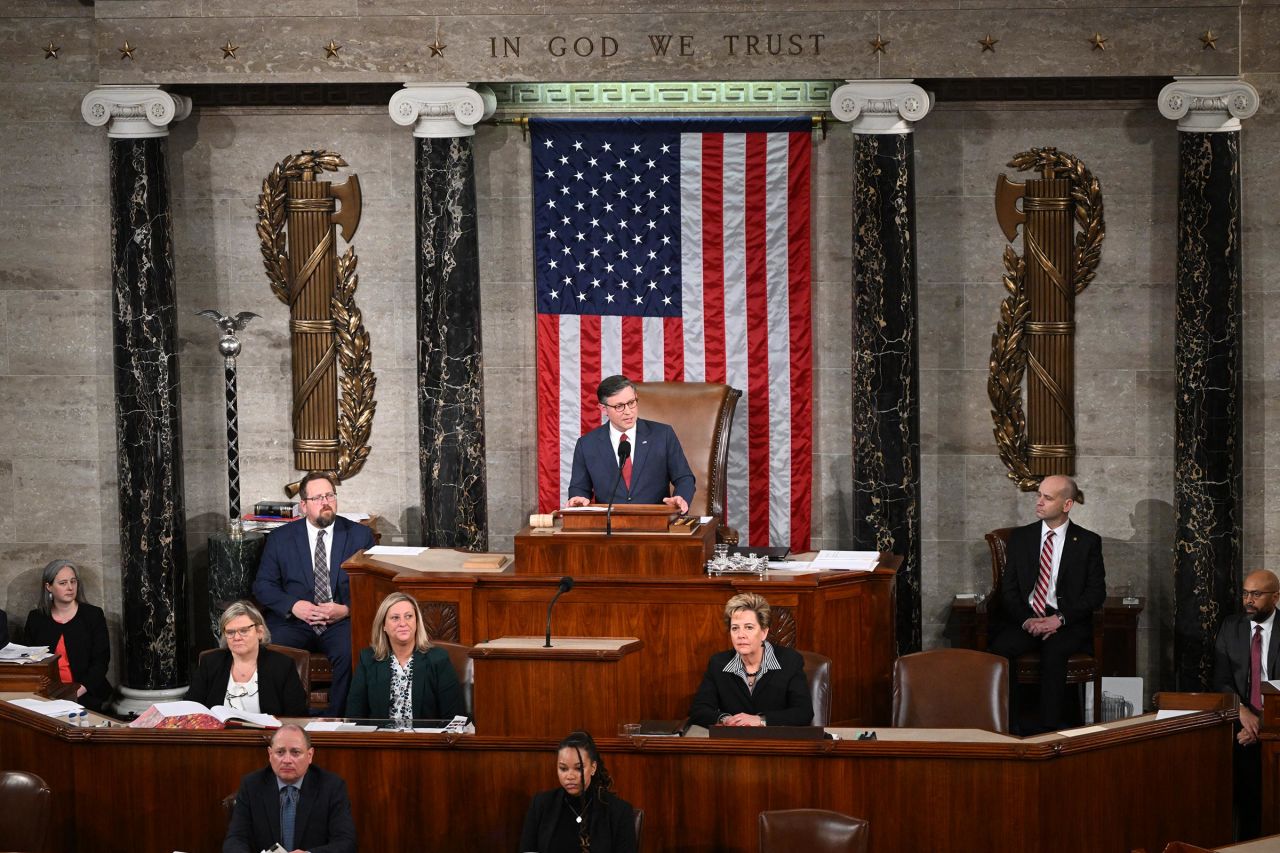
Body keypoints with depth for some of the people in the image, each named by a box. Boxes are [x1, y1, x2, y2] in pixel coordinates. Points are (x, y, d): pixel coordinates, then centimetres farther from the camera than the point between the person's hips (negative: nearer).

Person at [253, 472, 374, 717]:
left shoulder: (360, 535, 11)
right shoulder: (280, 538, 12)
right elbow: (263, 585, 8)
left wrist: (346, 609, -12)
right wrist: (293, 605, -11)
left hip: (342, 621, -1)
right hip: (293, 621, 1)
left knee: (351, 653, -33)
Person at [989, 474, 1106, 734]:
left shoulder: (1088, 542, 6)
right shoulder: (1020, 537, 13)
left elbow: (1096, 592, 0)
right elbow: (1008, 589, 8)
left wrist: (1060, 619, -13)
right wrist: (1026, 620, -11)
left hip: (1067, 623, -2)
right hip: (1025, 620, 2)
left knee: (1053, 651, -36)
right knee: (999, 649, -30)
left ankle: (1049, 729, -33)